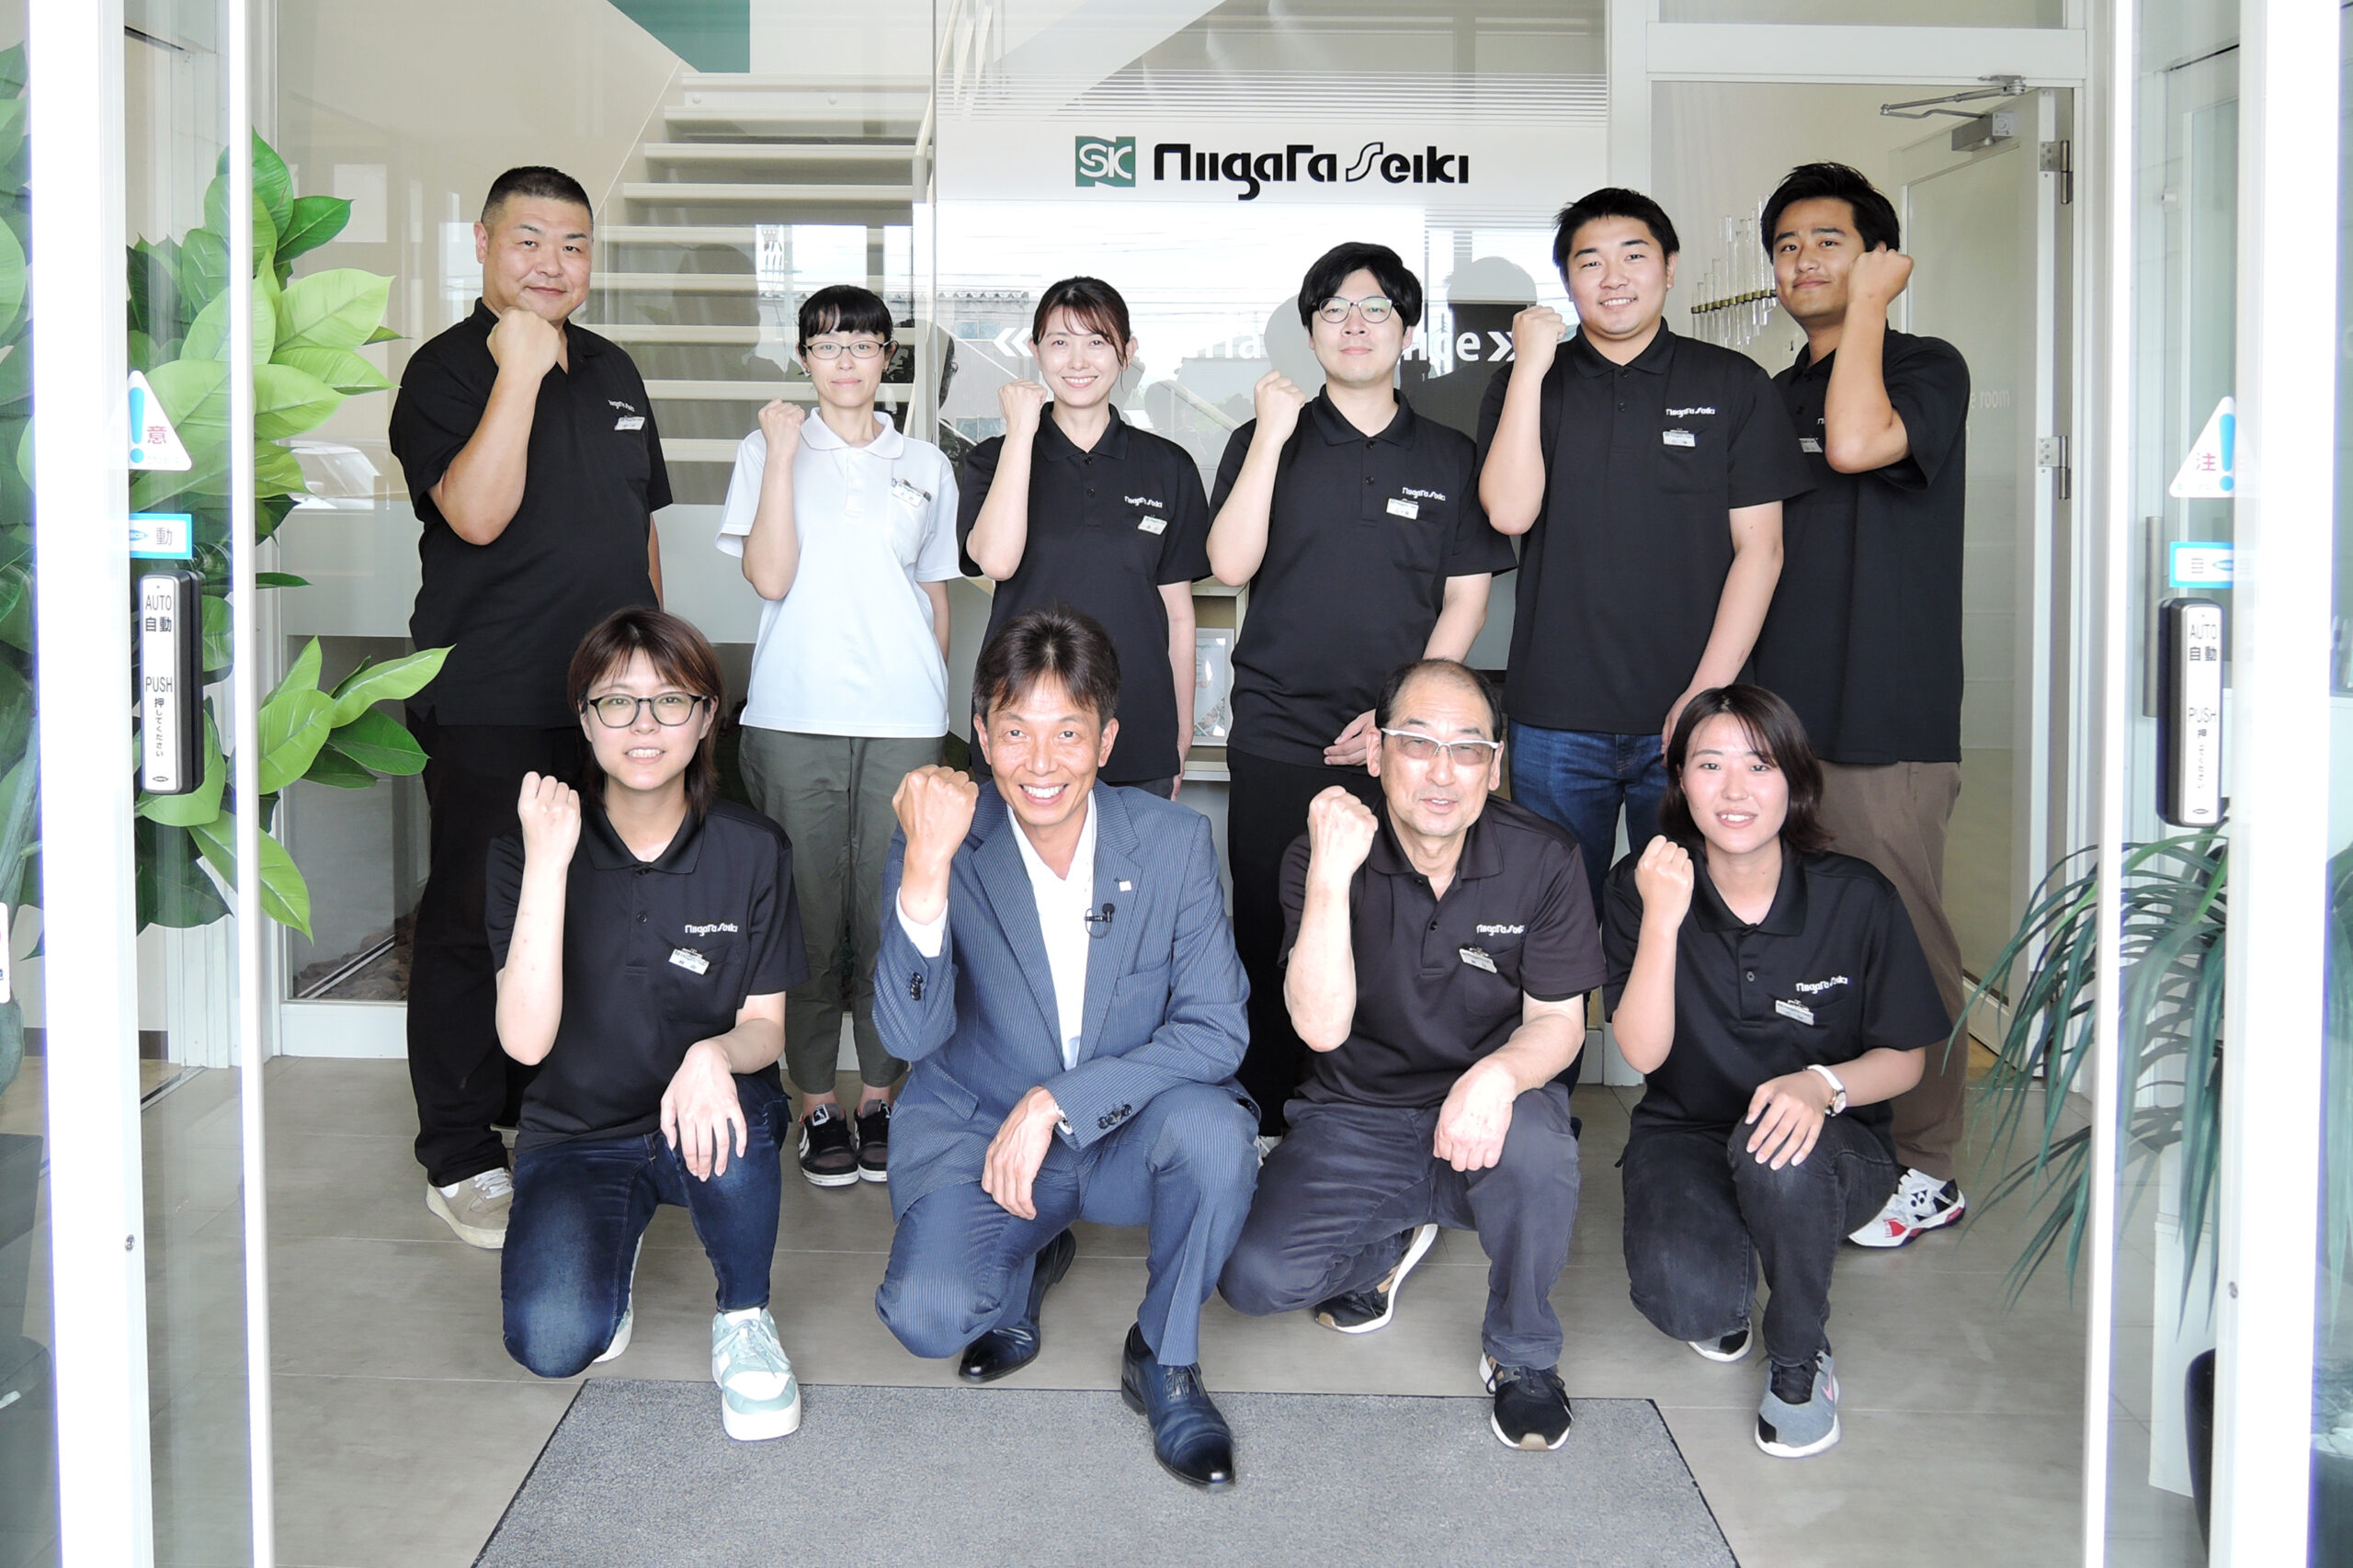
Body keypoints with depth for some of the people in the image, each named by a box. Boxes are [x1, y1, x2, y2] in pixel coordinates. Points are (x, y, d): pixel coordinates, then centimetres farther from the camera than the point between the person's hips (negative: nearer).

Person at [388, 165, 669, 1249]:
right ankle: (460, 1157, 12)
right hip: (491, 704, -6)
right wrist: (518, 374, -23)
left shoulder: (613, 372, 14)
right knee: (475, 924, 1)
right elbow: (475, 514, -21)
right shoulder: (446, 370, -6)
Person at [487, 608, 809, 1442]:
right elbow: (526, 1039, -21)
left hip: (704, 1121, 0)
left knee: (724, 1107, -37)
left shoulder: (752, 850, -8)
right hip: (575, 1134, 0)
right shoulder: (528, 848, -10)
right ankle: (617, 1239, 12)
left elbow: (765, 1027, -6)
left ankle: (744, 1317, -8)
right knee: (552, 1342, -25)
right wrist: (547, 865, -30)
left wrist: (714, 1055, -31)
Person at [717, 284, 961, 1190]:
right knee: (808, 908, 1)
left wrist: (934, 701, 13)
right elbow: (769, 577, -8)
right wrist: (783, 455, -9)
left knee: (892, 911, 2)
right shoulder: (769, 452, 6)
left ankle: (879, 1097, 14)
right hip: (795, 715, -1)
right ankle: (818, 1103, 11)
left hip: (903, 719, 2)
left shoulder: (925, 467, 13)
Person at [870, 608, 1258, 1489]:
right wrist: (926, 870, -38)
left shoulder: (1174, 841, -11)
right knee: (927, 1316, -25)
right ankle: (1028, 1262, 14)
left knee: (1212, 1127, -32)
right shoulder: (942, 841, -14)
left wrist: (1058, 1101, -24)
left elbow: (1216, 1030, -14)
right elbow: (910, 1036, -23)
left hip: (1125, 1134, 1)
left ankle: (1165, 1360, -4)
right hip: (976, 1132, 0)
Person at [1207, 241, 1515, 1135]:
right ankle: (1266, 1121, 13)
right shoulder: (1269, 442, 10)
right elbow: (1231, 565, -4)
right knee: (1270, 936, 2)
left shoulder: (1449, 458, 11)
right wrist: (1272, 436, -9)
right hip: (1277, 740, 0)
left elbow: (1466, 601, 7)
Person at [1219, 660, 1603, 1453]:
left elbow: (1558, 1021, -6)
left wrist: (1499, 1075, -30)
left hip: (1487, 1116, 0)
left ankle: (1524, 1356, -5)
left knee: (1537, 1147, -36)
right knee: (1255, 1275, -21)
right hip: (1355, 1121, 1)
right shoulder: (1321, 856, -11)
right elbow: (1322, 1027, -21)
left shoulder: (1544, 860, -8)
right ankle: (1389, 1247, 16)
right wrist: (1332, 878, -33)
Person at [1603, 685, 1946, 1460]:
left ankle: (1799, 1362, -7)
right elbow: (1643, 1052, -15)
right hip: (1686, 1134, 1)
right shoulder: (1642, 885, -10)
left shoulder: (1857, 898, -12)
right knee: (1683, 1297, -30)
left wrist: (1824, 1086, -26)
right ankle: (1722, 1297, 13)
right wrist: (1661, 922, -30)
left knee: (1778, 1155, -38)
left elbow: (1904, 1059, -3)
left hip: (1832, 1143, 0)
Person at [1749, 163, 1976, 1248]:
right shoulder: (1772, 398, 18)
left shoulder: (1928, 368, -1)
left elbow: (1856, 443, -23)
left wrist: (1865, 303, -11)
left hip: (1885, 724, -7)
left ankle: (1925, 1168, 11)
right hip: (1774, 715, 7)